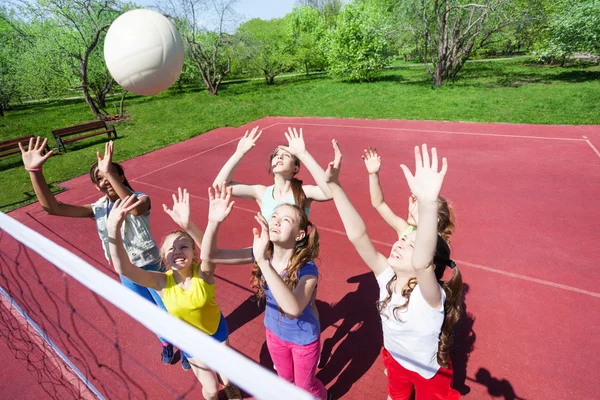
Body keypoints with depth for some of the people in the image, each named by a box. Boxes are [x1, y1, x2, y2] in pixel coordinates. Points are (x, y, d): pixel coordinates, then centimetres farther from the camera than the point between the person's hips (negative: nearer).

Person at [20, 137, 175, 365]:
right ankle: (166, 343, 53)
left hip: (152, 268, -4)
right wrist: (34, 170, -24)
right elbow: (51, 207, -13)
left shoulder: (141, 199, -20)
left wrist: (110, 172, -55)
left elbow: (135, 208, -47)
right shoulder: (98, 209, -6)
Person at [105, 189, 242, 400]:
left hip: (217, 328, 0)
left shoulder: (203, 273, -29)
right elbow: (124, 269, -40)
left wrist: (188, 226, -72)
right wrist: (114, 231, -56)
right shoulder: (162, 282, -25)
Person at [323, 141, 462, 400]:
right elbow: (357, 234, -36)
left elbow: (421, 263, -63)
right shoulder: (387, 275, -24)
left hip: (429, 372, -4)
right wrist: (334, 185, -44)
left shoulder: (429, 295, -38)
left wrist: (428, 204, -80)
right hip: (395, 361, 4)